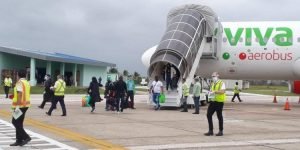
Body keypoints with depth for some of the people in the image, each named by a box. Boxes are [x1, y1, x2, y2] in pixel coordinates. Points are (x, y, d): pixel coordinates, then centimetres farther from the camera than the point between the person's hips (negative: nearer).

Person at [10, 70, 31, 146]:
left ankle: (26, 137, -10)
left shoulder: (19, 82, -14)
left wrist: (17, 106, -25)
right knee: (19, 123, 13)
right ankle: (19, 140, 14)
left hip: (20, 105, -9)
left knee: (15, 122, -3)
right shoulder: (27, 83, 13)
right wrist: (14, 95, 29)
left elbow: (20, 94, -23)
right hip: (25, 104, 9)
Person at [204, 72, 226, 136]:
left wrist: (214, 92, -28)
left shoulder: (221, 83, -7)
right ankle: (211, 131, 10)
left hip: (219, 102, -7)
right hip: (213, 101, 7)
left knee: (219, 116, 2)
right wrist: (210, 93, 0)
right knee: (209, 115, 2)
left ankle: (221, 131, 15)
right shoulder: (213, 84, 17)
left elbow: (222, 91, -21)